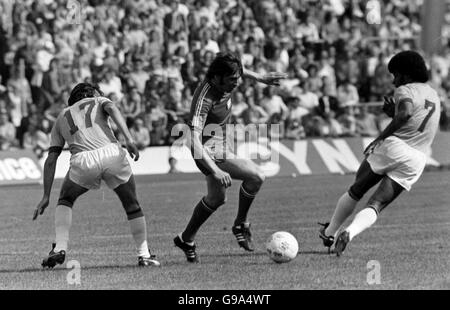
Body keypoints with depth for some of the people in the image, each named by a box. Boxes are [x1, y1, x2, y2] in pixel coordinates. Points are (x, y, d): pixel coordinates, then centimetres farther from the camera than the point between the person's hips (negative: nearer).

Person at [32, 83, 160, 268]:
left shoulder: (62, 117, 32)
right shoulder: (99, 101, 28)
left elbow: (51, 159, 25)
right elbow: (112, 109, 1)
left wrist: (46, 196, 24)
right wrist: (129, 140, -11)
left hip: (82, 161, 1)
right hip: (111, 153, -1)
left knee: (65, 202, 25)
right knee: (132, 205, 17)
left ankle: (60, 247, 7)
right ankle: (144, 255, 15)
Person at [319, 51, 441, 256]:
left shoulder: (405, 91, -1)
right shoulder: (434, 95, 24)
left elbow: (406, 114, -23)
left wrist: (380, 138, -19)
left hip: (392, 147, -5)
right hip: (417, 160, 5)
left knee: (355, 191, 16)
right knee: (376, 206, -1)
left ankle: (329, 232, 24)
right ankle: (350, 233, -26)